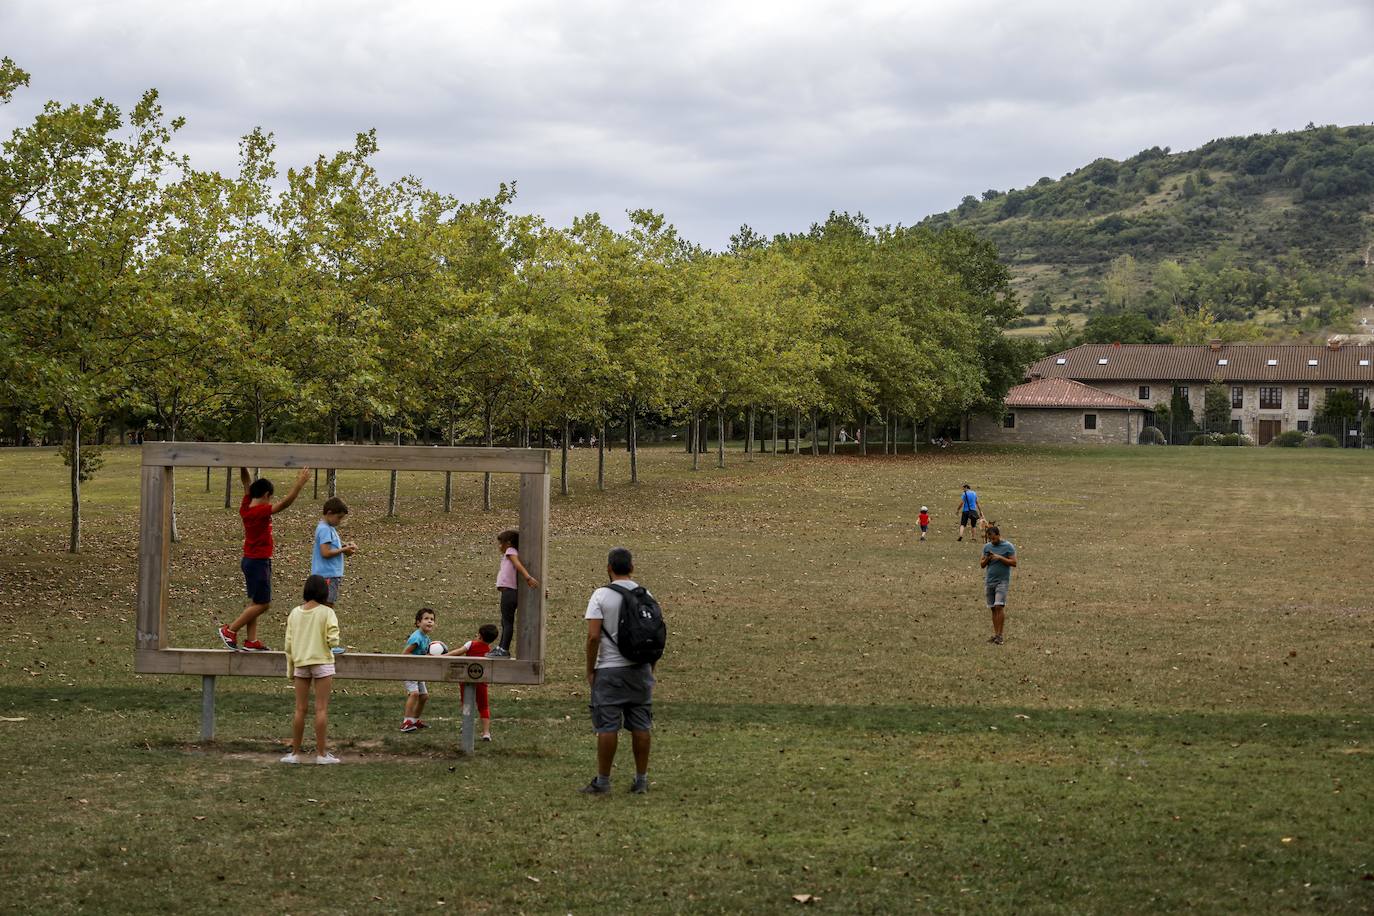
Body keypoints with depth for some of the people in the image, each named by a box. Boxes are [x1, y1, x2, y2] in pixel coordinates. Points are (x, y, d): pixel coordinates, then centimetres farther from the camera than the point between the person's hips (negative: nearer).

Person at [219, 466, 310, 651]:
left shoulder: (245, 508, 2)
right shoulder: (261, 511, -20)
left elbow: (247, 483, 12)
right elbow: (285, 503, -30)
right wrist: (299, 483, -31)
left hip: (249, 560, 9)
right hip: (259, 562, -9)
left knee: (255, 602, 12)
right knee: (262, 604, -3)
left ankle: (251, 641, 12)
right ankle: (230, 631, 0)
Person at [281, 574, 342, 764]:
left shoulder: (295, 613, 3)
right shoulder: (327, 613, -9)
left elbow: (289, 643, 6)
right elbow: (333, 641, -15)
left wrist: (290, 670, 13)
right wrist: (333, 644, 9)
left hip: (300, 664, 4)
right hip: (322, 663, -4)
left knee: (300, 709, 9)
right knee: (321, 709, 0)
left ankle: (295, 753, 12)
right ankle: (321, 753, 1)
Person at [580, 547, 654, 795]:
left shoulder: (601, 595, -9)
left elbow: (593, 636, -14)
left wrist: (589, 670, -5)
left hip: (610, 671, -4)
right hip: (640, 669, 4)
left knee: (607, 726, -2)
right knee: (640, 726, 8)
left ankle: (602, 781, 1)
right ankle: (641, 780, 12)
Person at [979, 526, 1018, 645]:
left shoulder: (1008, 546, -4)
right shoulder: (987, 547, 11)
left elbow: (1013, 562, -9)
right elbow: (982, 564, 14)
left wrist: (1000, 558, -17)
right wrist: (987, 559, -7)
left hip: (1002, 580, -5)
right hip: (989, 581, 5)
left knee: (999, 606, -15)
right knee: (993, 608, 6)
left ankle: (999, 635, -14)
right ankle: (995, 634, 10)